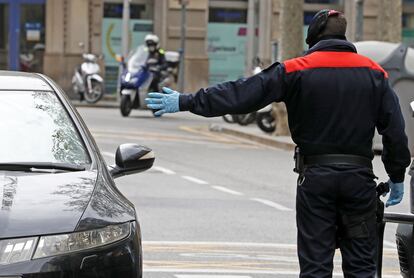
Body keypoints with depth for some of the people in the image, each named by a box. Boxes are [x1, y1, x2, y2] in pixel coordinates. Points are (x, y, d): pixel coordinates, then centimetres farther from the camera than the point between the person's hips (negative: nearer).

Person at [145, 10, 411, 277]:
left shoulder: (296, 70, -2)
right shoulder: (374, 73, 5)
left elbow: (241, 94, -6)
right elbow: (395, 128, 4)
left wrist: (186, 102, -2)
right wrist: (397, 177, 12)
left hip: (315, 177, -1)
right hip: (360, 175, 2)